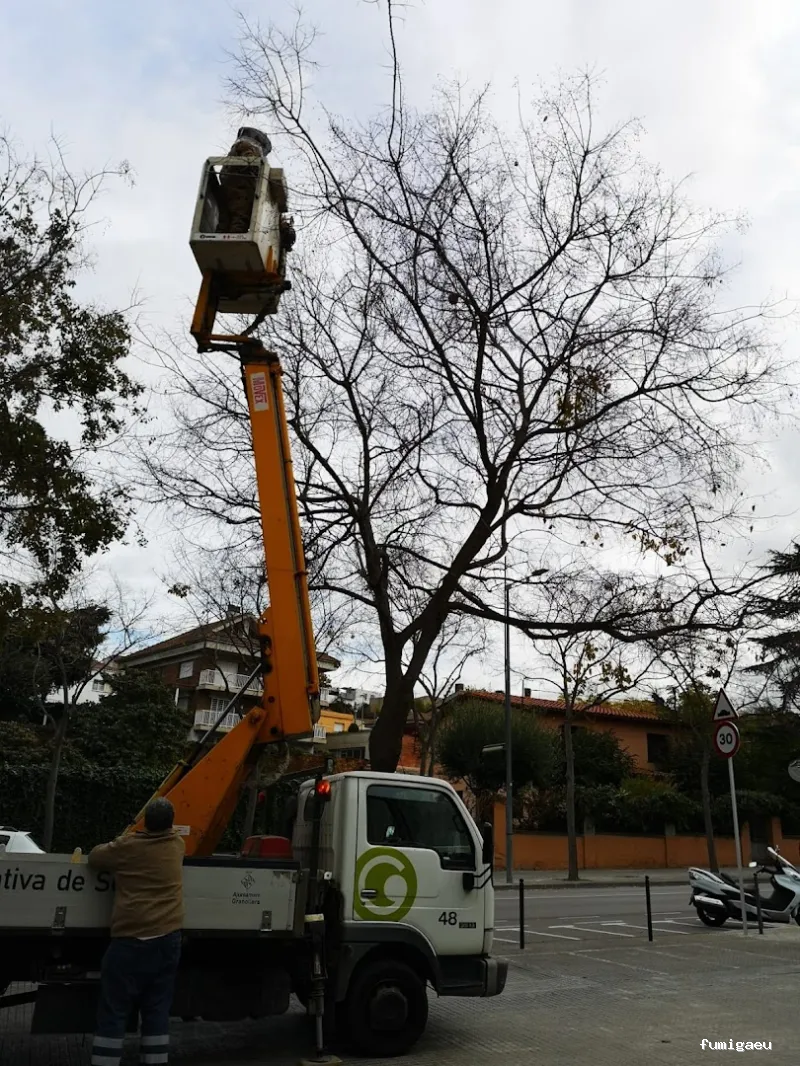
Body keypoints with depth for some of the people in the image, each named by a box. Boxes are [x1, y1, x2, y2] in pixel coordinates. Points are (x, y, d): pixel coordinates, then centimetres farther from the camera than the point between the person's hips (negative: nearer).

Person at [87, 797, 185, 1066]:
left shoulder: (128, 845, -4)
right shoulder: (177, 844, 7)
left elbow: (94, 857, 12)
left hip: (131, 939, -4)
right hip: (167, 938, 4)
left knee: (114, 1010, 4)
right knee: (157, 1008, 12)